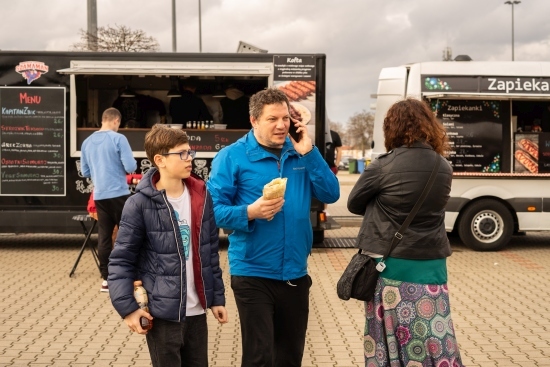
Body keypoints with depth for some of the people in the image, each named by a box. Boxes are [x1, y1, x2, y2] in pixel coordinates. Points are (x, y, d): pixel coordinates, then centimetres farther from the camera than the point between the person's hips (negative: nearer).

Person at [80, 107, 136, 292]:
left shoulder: (87, 142, 8)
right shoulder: (118, 139, -10)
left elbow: (85, 172, 15)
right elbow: (130, 167, -13)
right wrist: (128, 165, 8)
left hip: (99, 195, 5)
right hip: (119, 193, -5)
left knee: (104, 236, 7)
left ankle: (106, 279, 8)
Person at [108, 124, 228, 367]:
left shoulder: (201, 196, 4)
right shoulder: (140, 204, -12)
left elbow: (211, 252, 10)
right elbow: (121, 260, -8)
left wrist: (217, 297, 10)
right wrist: (127, 307, -15)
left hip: (196, 310, 5)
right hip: (161, 312, -5)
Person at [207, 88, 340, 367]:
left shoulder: (300, 154, 7)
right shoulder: (232, 157, -8)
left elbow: (331, 194, 0)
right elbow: (214, 210, -10)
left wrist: (309, 153, -10)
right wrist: (250, 212, -27)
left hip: (295, 274, 5)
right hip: (253, 275, -5)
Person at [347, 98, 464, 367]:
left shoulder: (384, 167, -12)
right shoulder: (444, 168, 3)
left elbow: (354, 204, 0)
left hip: (391, 267, -3)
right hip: (432, 267, 4)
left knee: (391, 344, 7)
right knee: (435, 343, 6)